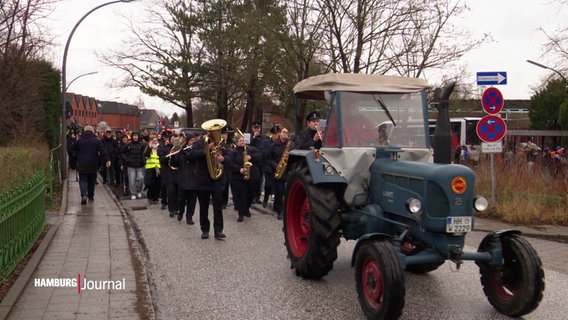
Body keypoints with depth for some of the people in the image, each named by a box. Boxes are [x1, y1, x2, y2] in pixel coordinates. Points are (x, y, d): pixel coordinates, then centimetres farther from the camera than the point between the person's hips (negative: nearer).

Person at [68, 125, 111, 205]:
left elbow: (71, 148, 7)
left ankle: (84, 195, -20)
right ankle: (91, 197, 19)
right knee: (91, 180, 13)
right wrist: (107, 160, -10)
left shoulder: (79, 140, -1)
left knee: (83, 180, 1)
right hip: (93, 165, 1)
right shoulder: (97, 140, -1)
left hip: (82, 165, -1)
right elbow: (103, 151, -7)